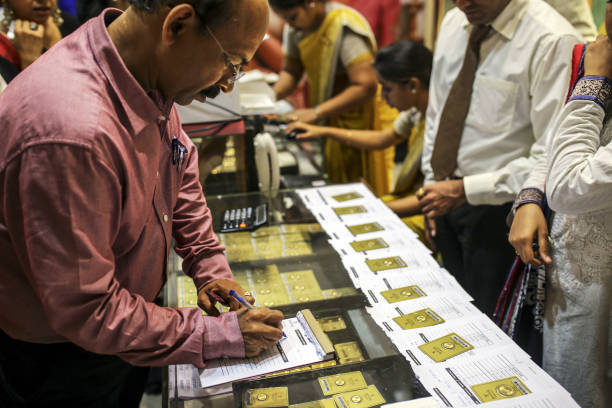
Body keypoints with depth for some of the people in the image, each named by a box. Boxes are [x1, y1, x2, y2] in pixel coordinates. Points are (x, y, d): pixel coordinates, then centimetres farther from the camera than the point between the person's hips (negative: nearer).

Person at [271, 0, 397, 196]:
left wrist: (316, 112, -33)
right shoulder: (296, 28, 1)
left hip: (365, 121, -7)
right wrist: (272, 95, -9)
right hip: (333, 121, 7)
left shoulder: (344, 27, -23)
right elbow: (291, 70, 11)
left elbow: (366, 86, -30)